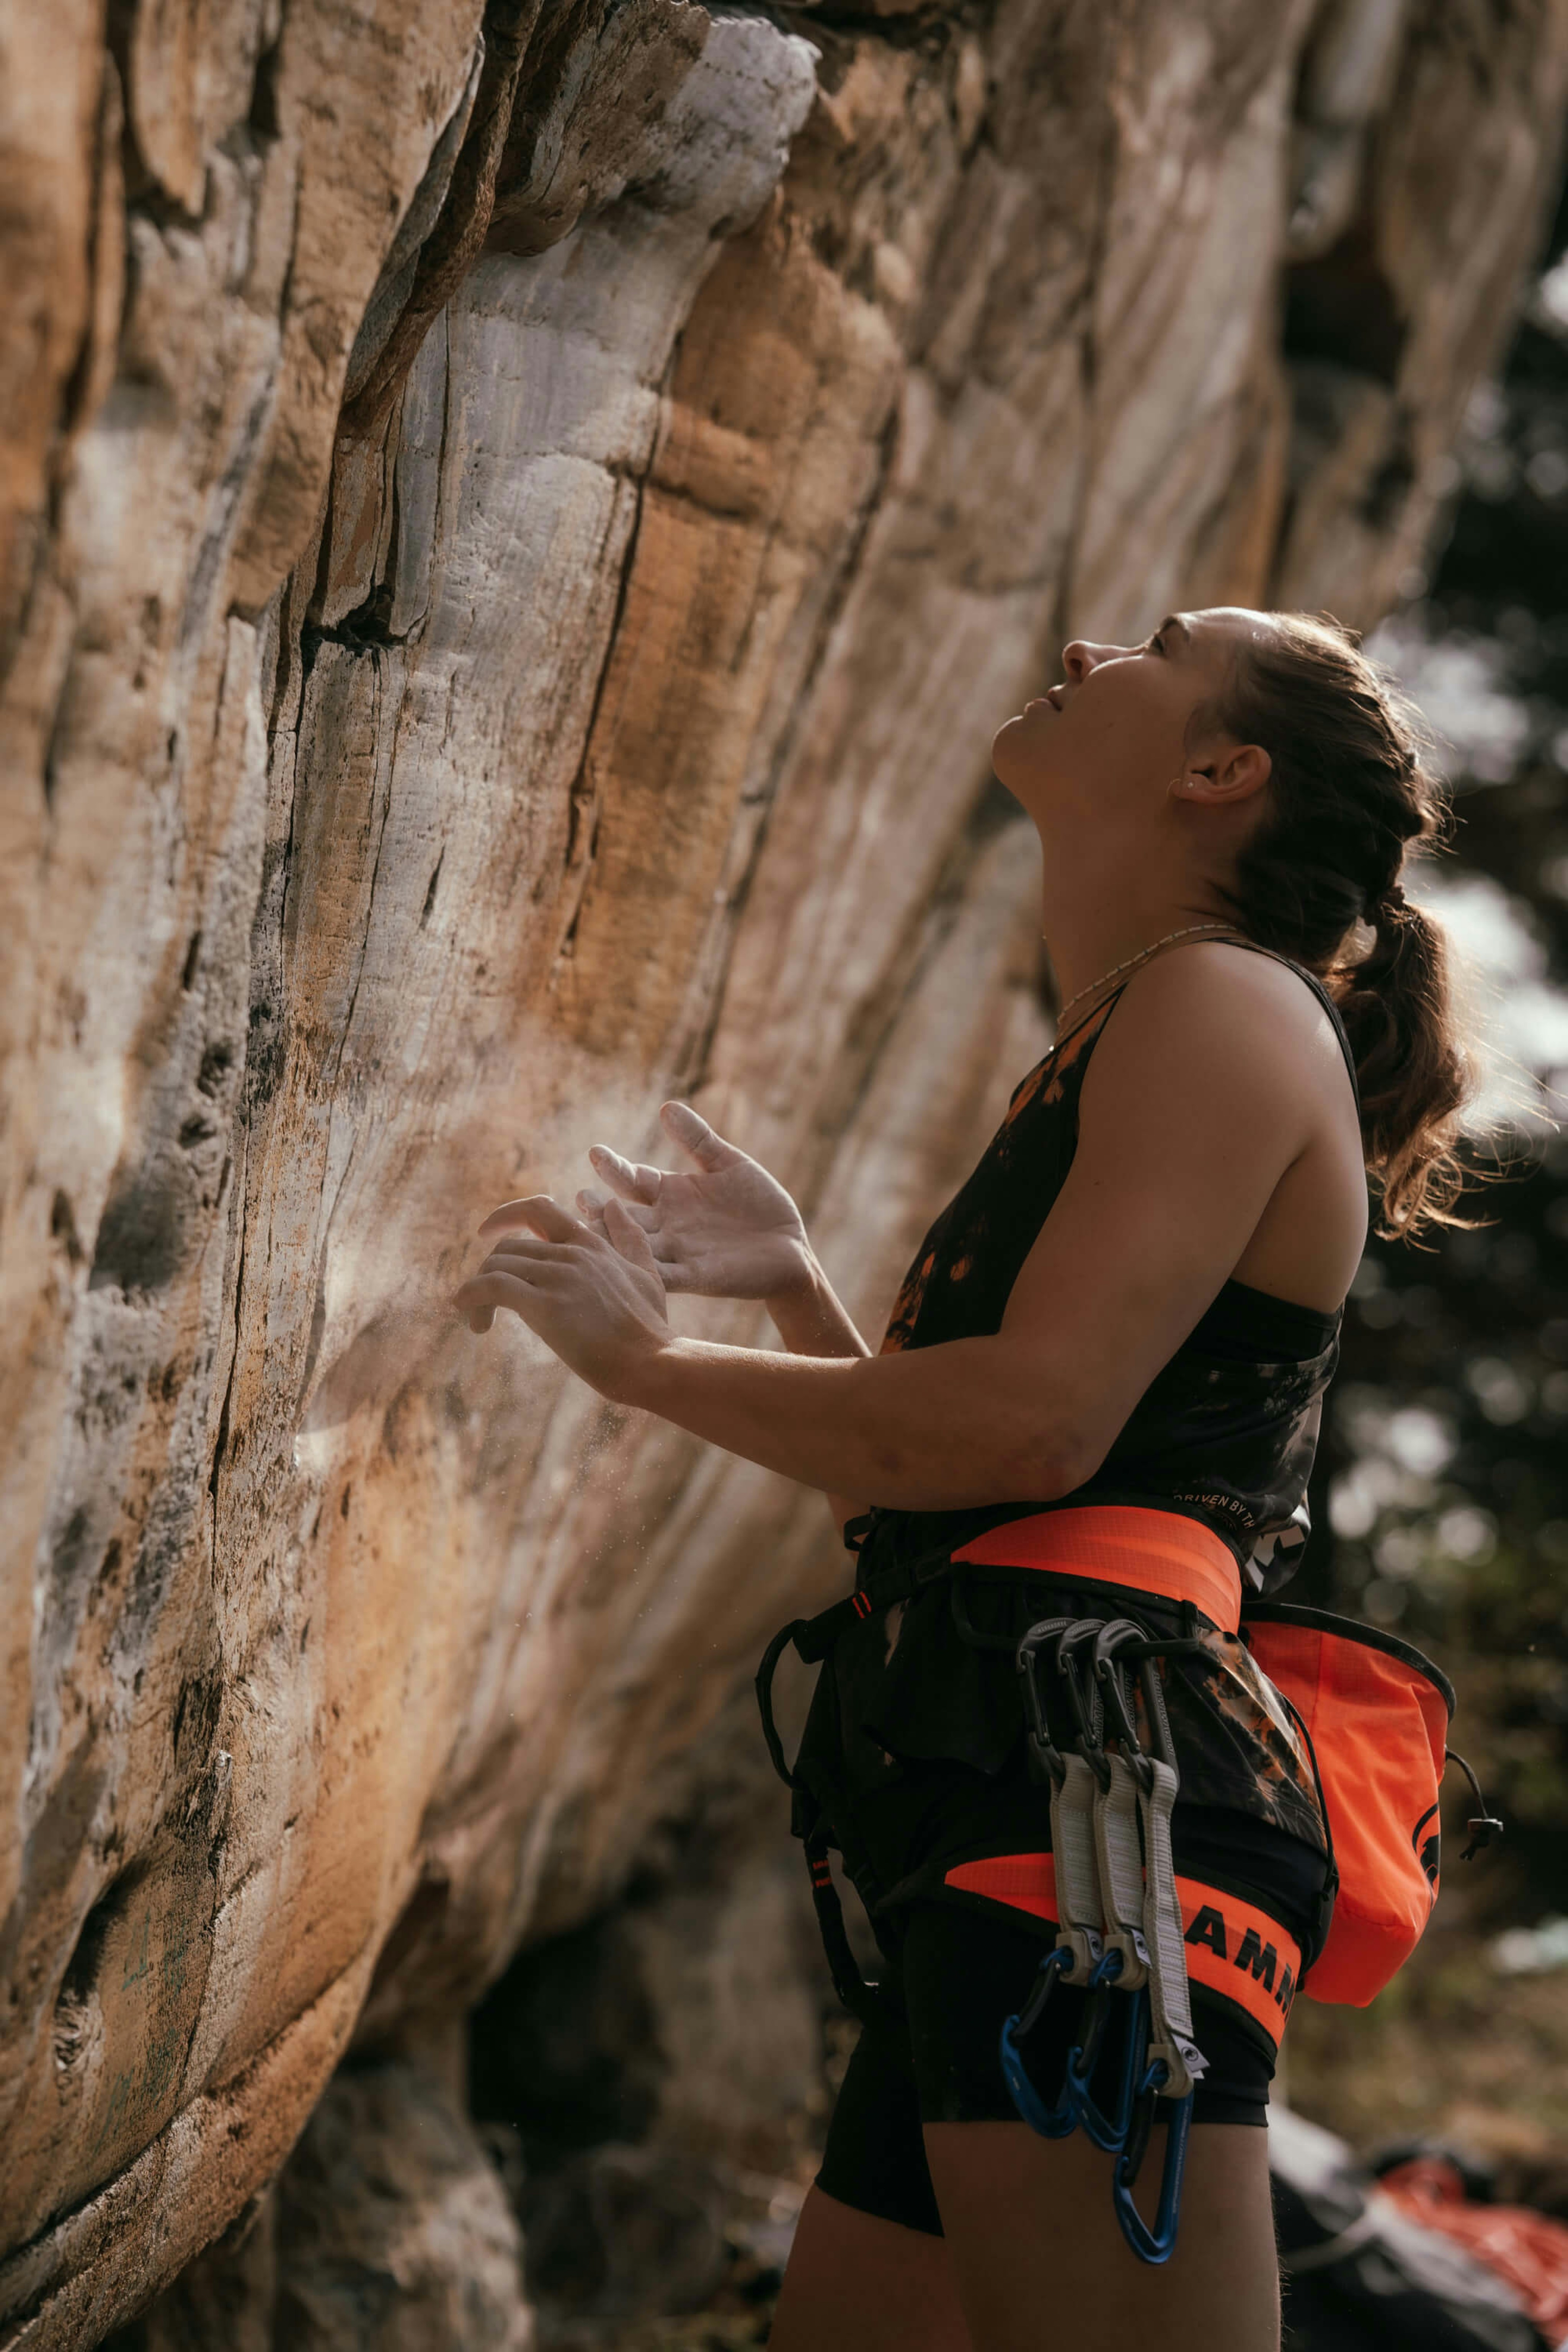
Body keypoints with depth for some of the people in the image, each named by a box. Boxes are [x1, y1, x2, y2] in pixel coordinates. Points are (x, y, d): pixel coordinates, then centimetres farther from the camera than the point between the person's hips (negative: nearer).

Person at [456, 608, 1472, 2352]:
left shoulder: (1226, 1002, -2)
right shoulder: (1129, 1051, 28)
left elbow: (1037, 1422, -16)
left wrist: (649, 1358, -6)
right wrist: (793, 1290, 21)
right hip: (1011, 1827, 10)